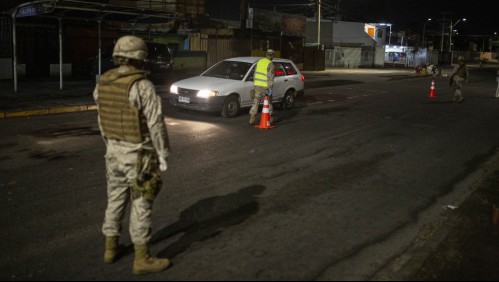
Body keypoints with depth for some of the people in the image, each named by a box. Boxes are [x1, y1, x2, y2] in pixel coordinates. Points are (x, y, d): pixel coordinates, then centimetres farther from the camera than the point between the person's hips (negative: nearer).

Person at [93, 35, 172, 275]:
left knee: (115, 199, 19)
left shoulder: (103, 84, 3)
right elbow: (156, 124, -19)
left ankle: (111, 247, 32)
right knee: (141, 205, 1)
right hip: (138, 154, -7)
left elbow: (102, 120, 11)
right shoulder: (143, 86, -20)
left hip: (114, 151, 7)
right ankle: (142, 259, 9)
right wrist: (163, 155, -10)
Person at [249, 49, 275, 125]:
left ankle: (252, 118, 2)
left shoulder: (259, 61, 9)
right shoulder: (270, 64, -11)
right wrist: (270, 88, -14)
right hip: (265, 86, -5)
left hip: (257, 85, 5)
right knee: (268, 102, 10)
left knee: (256, 102, 7)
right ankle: (270, 118, 20)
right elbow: (270, 77, -16)